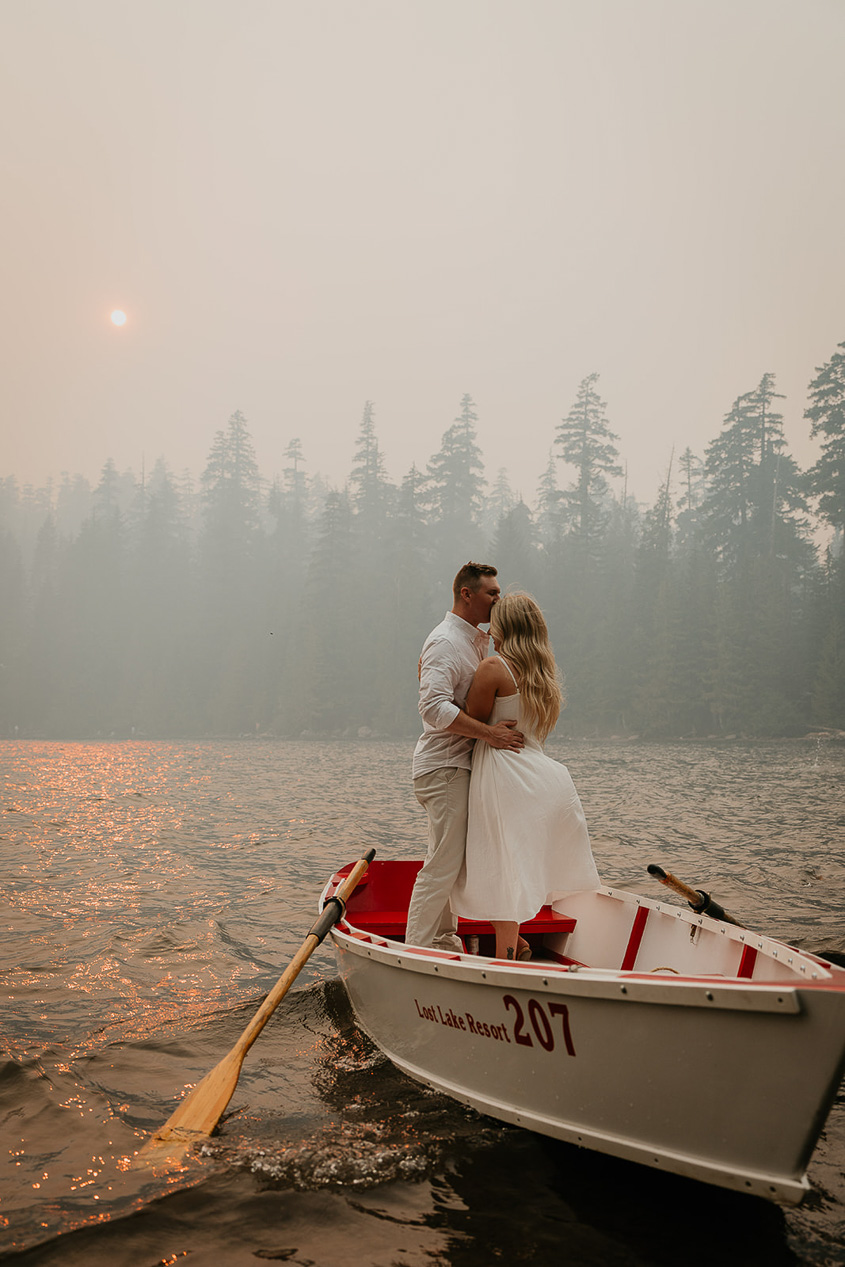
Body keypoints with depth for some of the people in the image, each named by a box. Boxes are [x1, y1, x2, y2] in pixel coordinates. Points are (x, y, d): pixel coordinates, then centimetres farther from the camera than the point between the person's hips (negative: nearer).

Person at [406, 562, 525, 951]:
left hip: (461, 765, 10)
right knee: (444, 863, -8)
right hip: (445, 766, -10)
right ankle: (416, 950, -1)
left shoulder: (479, 640, 18)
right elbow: (434, 707, -27)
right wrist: (488, 732, -28)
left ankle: (444, 940, 26)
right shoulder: (445, 641, -14)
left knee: (450, 861, 16)